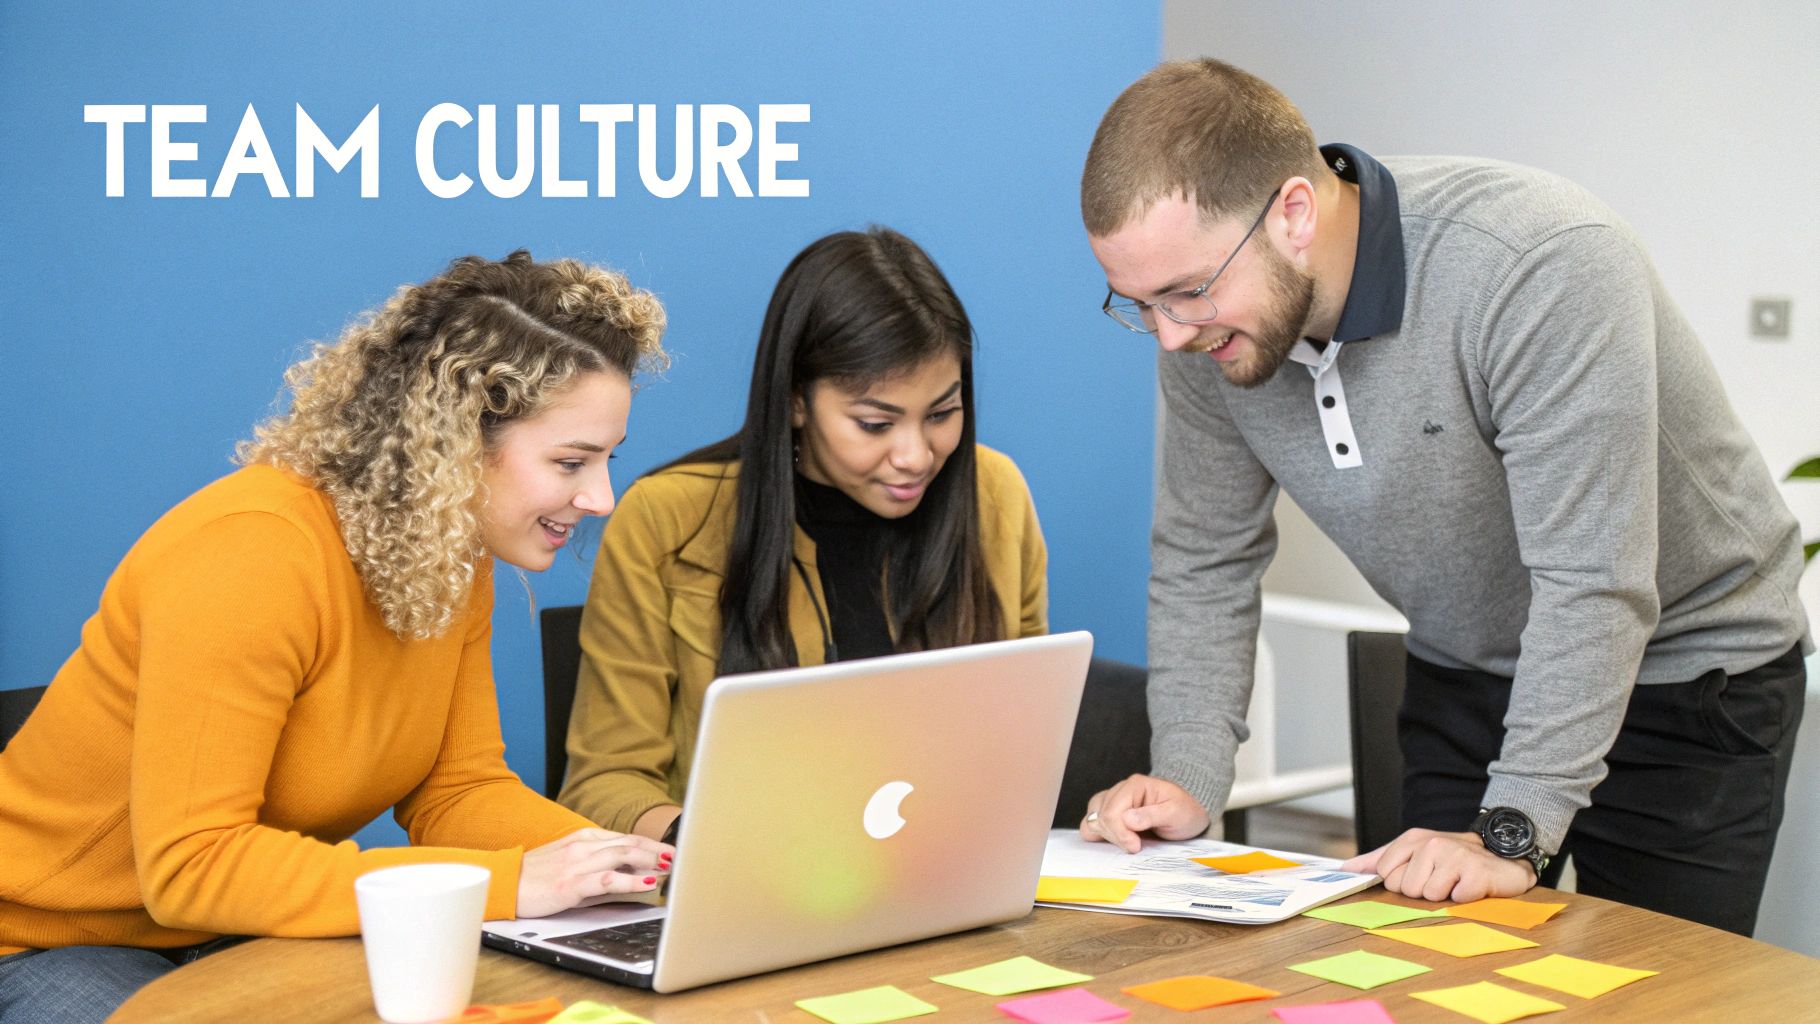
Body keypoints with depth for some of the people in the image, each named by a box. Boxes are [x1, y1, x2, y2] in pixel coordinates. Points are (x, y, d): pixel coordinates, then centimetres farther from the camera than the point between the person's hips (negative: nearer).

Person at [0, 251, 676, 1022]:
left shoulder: (454, 557, -1)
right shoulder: (251, 551, -26)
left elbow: (457, 791, 0)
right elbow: (189, 866, -29)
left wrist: (627, 856, -19)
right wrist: (505, 884, -33)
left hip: (246, 932, 7)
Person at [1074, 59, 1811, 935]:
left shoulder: (1543, 268, -34)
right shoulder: (1207, 323, -14)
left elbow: (1590, 587, -34)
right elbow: (1202, 560, -2)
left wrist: (1513, 833, -35)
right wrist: (1186, 778, -13)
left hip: (1688, 672, -5)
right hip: (1465, 680, 5)